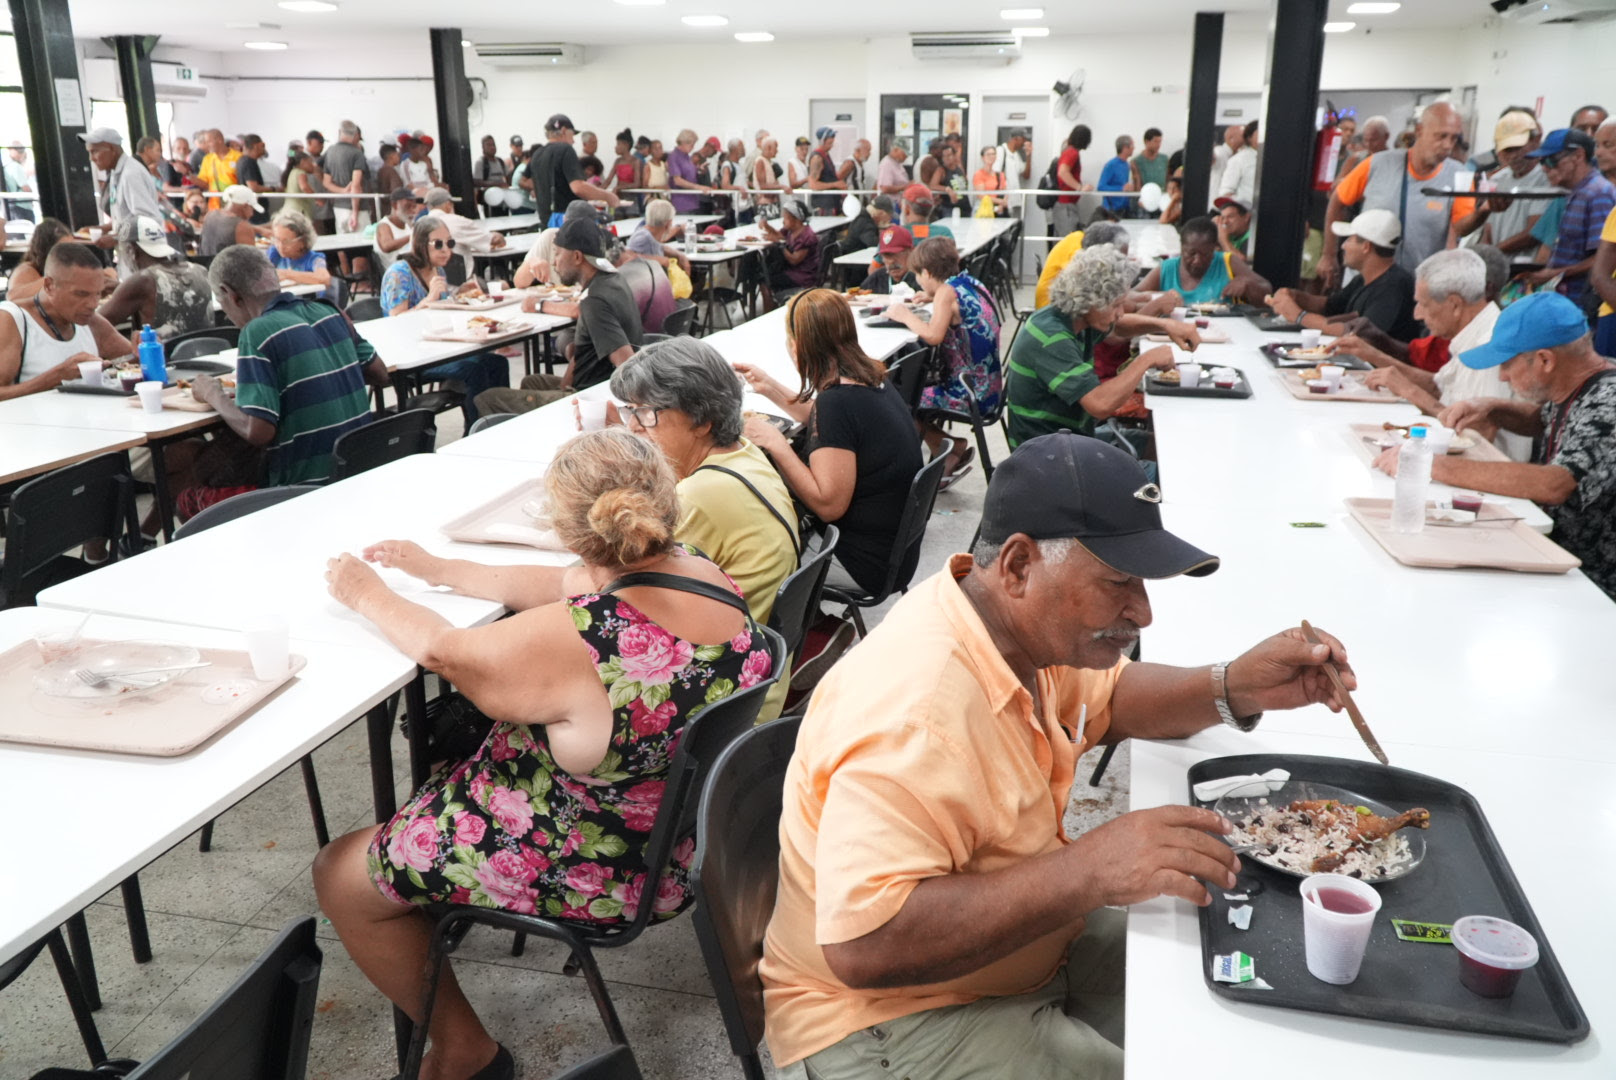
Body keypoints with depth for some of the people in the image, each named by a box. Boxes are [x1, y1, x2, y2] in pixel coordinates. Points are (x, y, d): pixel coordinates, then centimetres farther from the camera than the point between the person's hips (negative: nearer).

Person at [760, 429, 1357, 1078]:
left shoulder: (1024, 623, -5)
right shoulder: (914, 713, -33)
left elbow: (1107, 700, 14)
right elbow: (863, 946, -38)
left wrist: (1234, 690, -5)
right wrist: (1087, 870, -38)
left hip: (1024, 945, 9)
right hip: (894, 1019, -9)